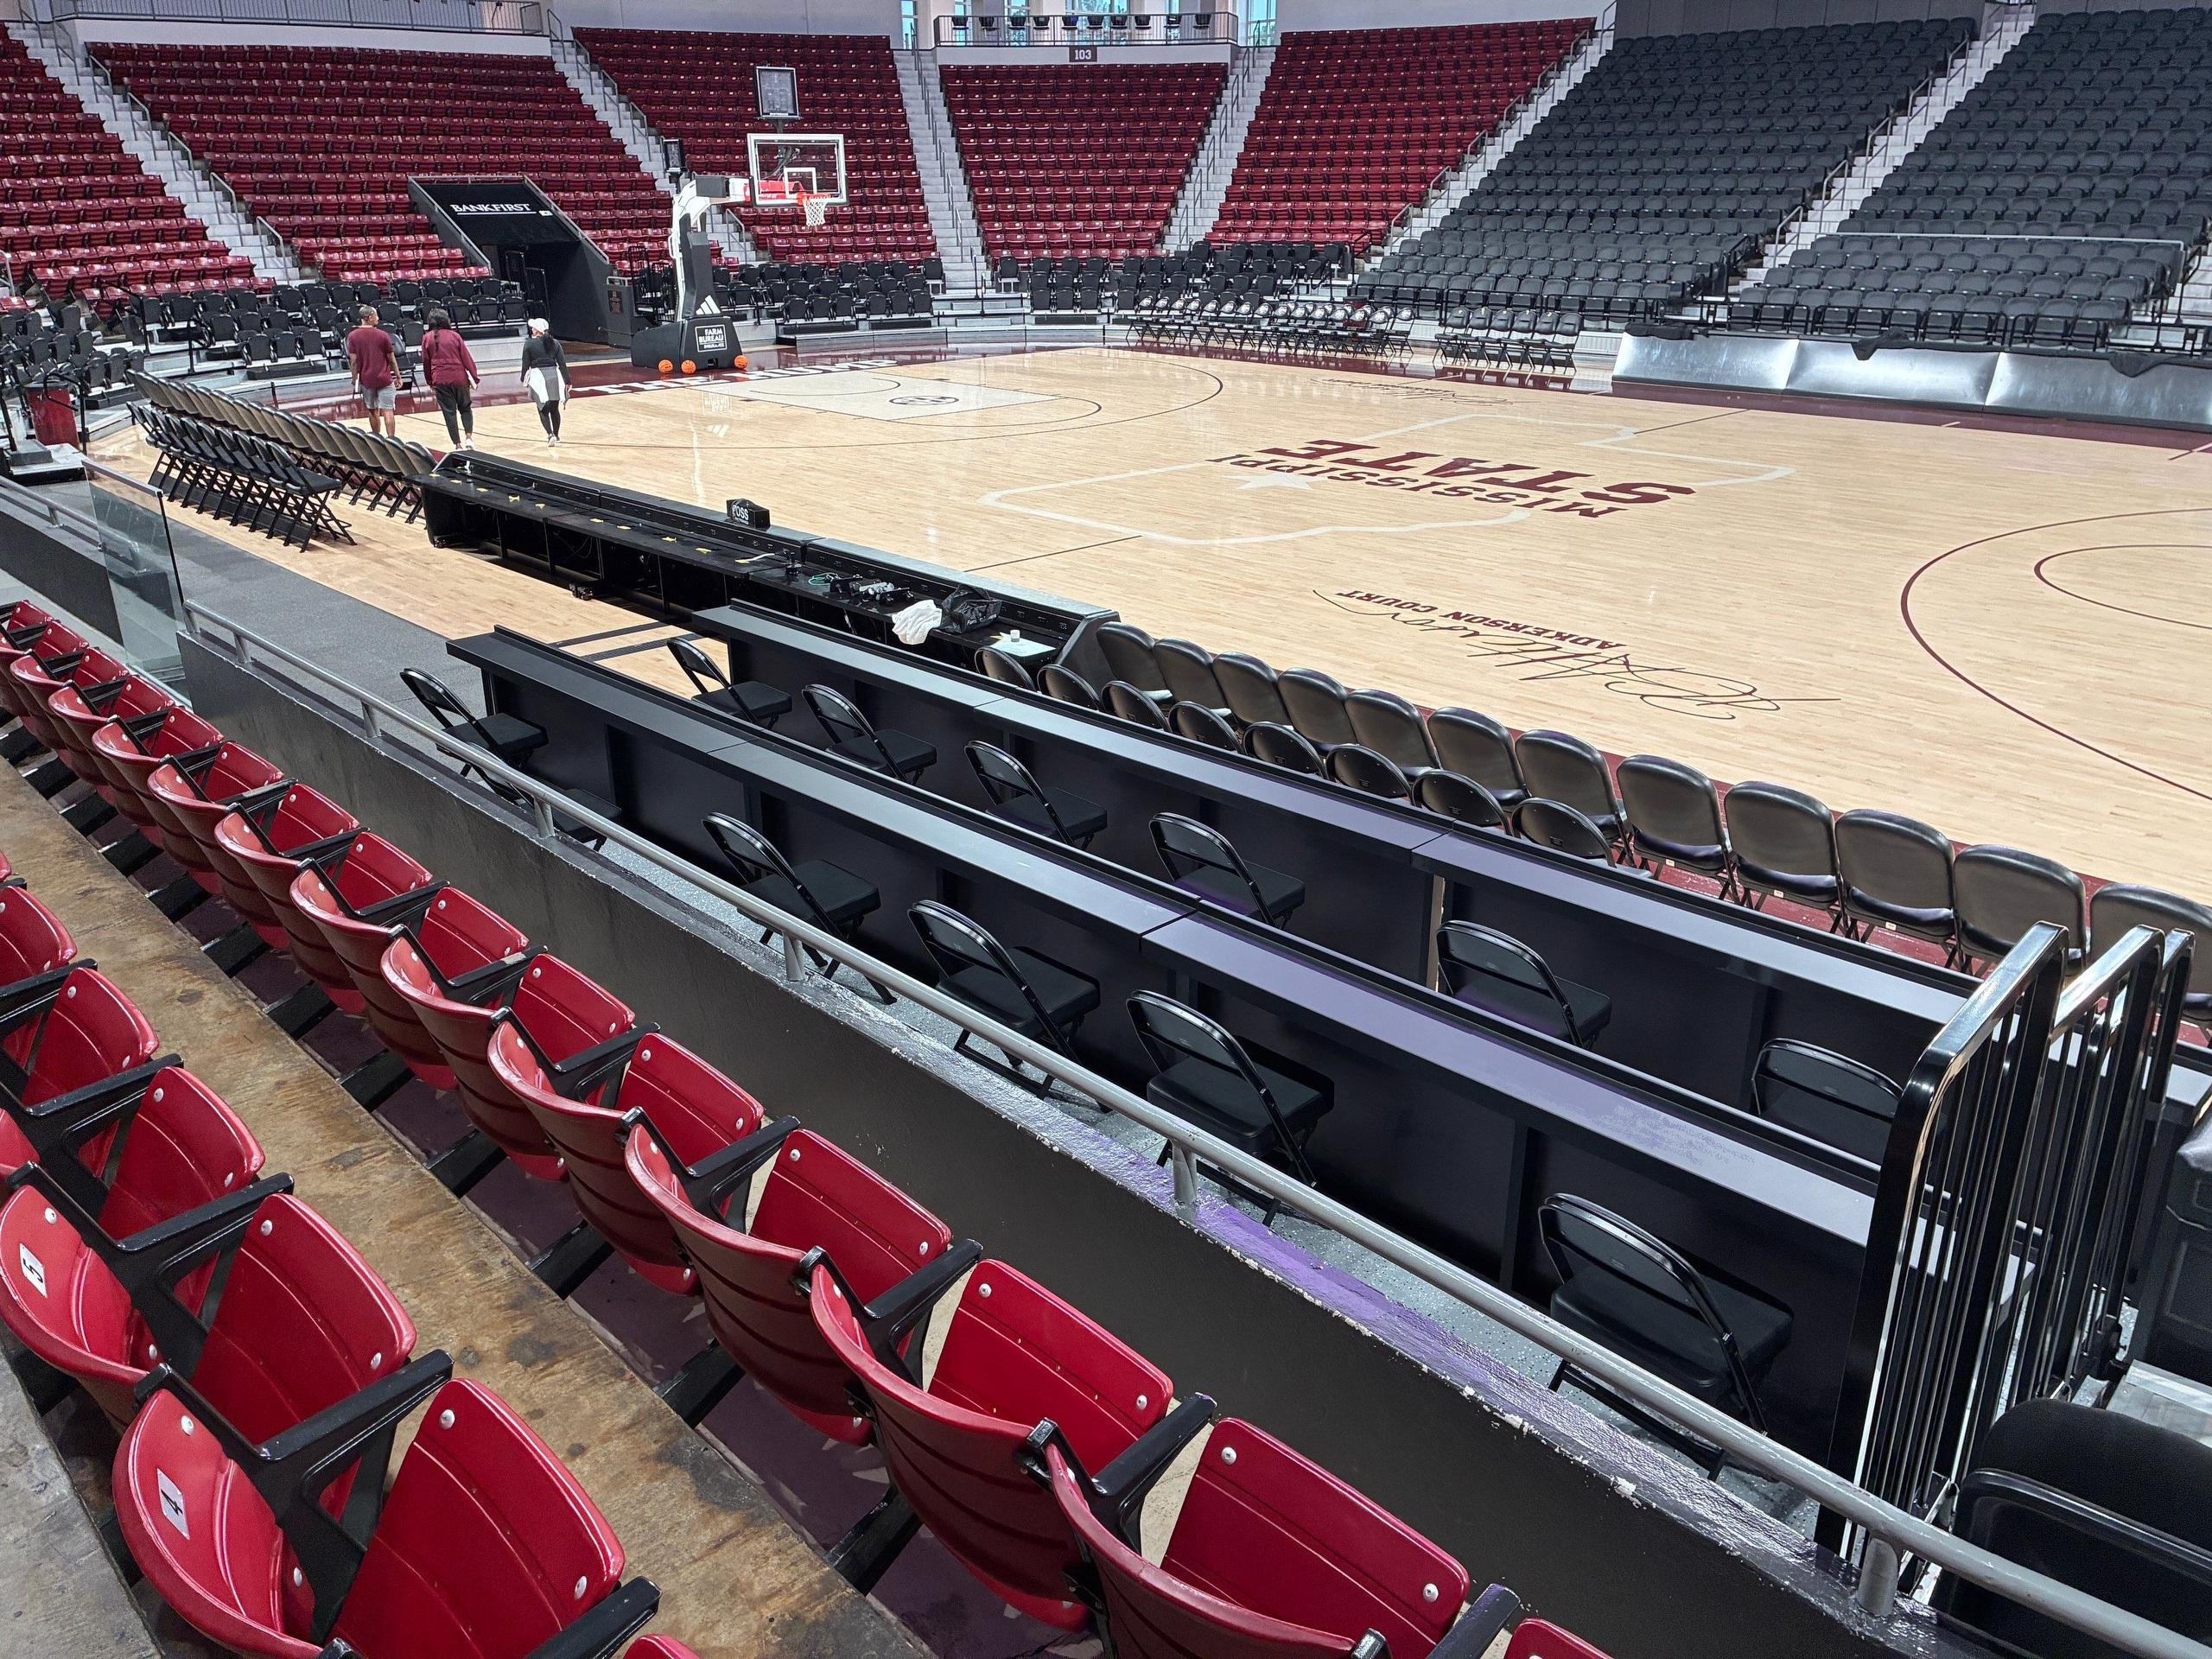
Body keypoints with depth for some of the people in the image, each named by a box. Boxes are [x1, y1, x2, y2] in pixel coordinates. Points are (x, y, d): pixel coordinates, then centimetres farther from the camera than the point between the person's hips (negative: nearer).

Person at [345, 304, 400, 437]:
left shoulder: (352, 336, -3)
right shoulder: (382, 335, -6)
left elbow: (354, 361, -4)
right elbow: (391, 359, -1)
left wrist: (355, 381, 3)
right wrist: (398, 377, 10)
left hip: (366, 380, 2)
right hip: (384, 379, -2)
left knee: (372, 411, 15)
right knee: (387, 411, -4)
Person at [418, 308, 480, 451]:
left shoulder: (427, 338, 3)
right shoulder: (454, 336, -1)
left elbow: (426, 362, 7)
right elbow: (466, 357, -3)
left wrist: (430, 383, 15)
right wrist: (474, 377, 3)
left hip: (440, 380, 0)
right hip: (459, 377, 0)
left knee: (449, 412, 5)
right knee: (465, 408, 15)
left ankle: (458, 444, 3)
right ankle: (469, 438, -3)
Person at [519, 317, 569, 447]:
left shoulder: (529, 344, -4)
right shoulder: (555, 343, 4)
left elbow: (526, 364, -2)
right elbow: (562, 363, 2)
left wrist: (524, 379, 13)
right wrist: (567, 381, 6)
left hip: (538, 377, -3)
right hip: (554, 375, 3)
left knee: (543, 410, 3)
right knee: (554, 409, 12)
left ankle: (551, 434, -15)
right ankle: (557, 438, 14)